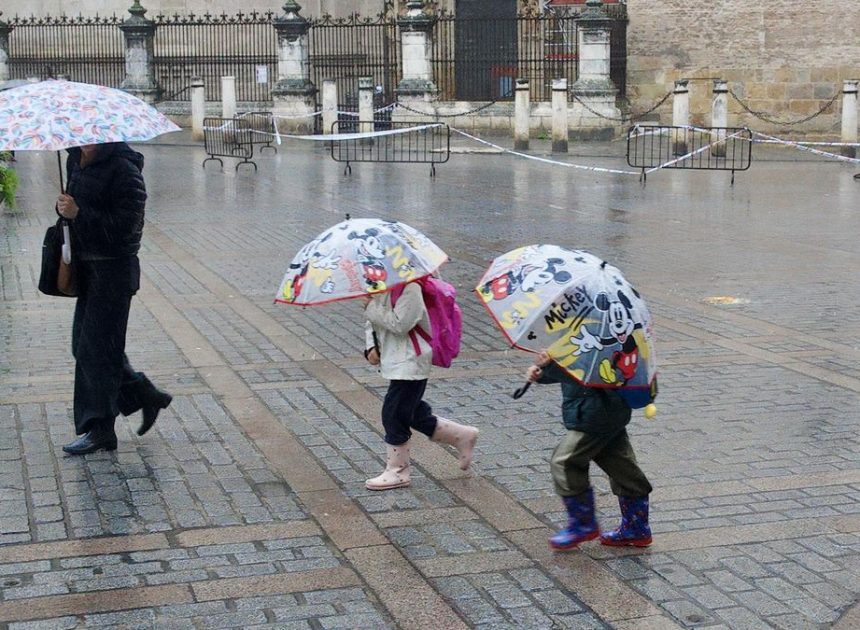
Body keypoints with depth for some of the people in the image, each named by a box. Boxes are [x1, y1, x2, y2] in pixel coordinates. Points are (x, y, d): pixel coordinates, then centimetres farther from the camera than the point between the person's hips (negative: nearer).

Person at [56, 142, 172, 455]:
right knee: (83, 344, 14)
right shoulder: (75, 160, 8)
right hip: (85, 265, 9)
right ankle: (145, 395, 28)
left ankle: (98, 429, 9)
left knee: (95, 347, -3)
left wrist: (79, 213, -27)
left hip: (114, 268, -9)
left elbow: (126, 224, -23)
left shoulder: (123, 168, -18)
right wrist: (63, 207, 2)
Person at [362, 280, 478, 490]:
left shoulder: (409, 288, -19)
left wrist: (372, 306, -21)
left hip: (409, 364, -10)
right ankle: (462, 435, 31)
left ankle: (397, 472, 10)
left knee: (394, 415, -4)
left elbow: (400, 324, -27)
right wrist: (371, 347, 3)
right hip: (394, 361, 10)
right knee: (413, 414, 17)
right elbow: (372, 322, 19)